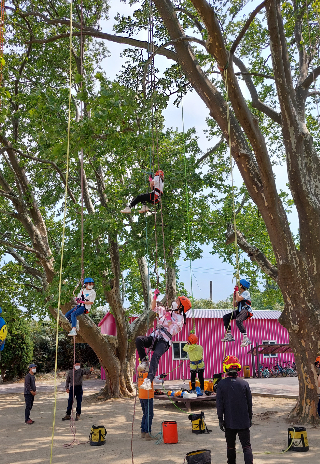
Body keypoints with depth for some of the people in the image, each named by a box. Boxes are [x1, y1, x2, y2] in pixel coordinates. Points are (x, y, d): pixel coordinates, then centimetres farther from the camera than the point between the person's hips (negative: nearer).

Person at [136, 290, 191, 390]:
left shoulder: (180, 319, 1)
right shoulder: (166, 311, 20)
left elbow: (173, 331, -12)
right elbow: (154, 308, 29)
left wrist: (169, 319, -16)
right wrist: (155, 297, 17)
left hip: (164, 342, -6)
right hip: (154, 338, 6)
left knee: (156, 355, -37)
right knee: (138, 339, -24)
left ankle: (149, 380, -47)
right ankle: (144, 362, -14)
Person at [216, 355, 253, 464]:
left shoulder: (221, 384, -8)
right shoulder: (244, 383, -5)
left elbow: (219, 403, -6)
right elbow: (249, 402, 2)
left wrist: (220, 419, 2)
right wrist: (250, 417, 14)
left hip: (229, 422, 0)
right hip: (244, 421, 0)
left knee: (230, 447, 14)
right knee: (246, 446, 3)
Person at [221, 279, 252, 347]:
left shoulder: (246, 293, -7)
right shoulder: (239, 293, 18)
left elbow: (238, 299, -21)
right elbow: (235, 305, 16)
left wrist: (237, 290, -8)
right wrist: (234, 295, 11)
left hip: (246, 310, -9)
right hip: (239, 311, 10)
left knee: (238, 320, -36)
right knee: (225, 317, 4)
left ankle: (246, 339, -36)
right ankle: (229, 336, 9)